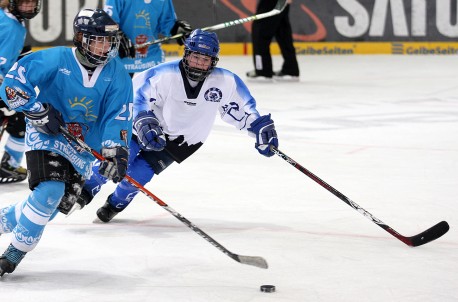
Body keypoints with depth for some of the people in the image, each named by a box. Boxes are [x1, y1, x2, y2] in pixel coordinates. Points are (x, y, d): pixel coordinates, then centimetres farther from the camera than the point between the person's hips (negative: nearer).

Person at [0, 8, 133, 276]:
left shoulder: (116, 73, -5)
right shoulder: (56, 59, -16)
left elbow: (119, 114, -8)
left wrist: (116, 150, -21)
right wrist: (38, 111, -21)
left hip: (83, 149, 5)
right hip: (47, 136, -5)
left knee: (51, 207, 1)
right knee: (50, 191, -25)